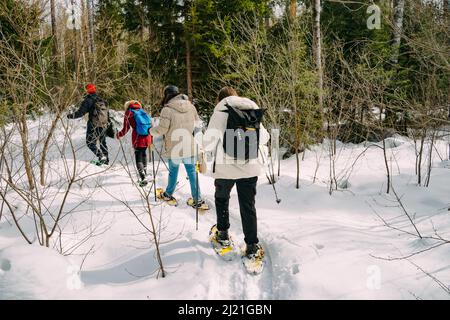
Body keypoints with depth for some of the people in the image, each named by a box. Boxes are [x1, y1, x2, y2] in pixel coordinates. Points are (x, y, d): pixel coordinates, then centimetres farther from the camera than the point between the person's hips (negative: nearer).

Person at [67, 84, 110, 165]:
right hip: (104, 125, 6)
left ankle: (101, 156, -16)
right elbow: (107, 113, 17)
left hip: (94, 125, -6)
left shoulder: (88, 100, -9)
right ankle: (106, 160, 21)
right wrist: (107, 122, 28)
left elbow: (80, 112, -14)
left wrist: (71, 116, 0)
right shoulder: (102, 100, 11)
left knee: (90, 143, 0)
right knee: (103, 143, 17)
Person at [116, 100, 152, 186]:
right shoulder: (142, 111, 13)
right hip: (147, 138, 5)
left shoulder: (128, 113, 2)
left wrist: (119, 135, 19)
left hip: (138, 138, -4)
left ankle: (143, 178, -10)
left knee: (138, 158, 2)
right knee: (144, 153, 26)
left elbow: (126, 129, 1)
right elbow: (150, 125, 14)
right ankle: (144, 171, 41)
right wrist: (151, 137, 27)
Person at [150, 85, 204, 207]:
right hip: (190, 147, 3)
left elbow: (162, 129, -16)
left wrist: (151, 131, 5)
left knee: (173, 171, 14)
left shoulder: (167, 110, -17)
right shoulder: (191, 106, 0)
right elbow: (197, 122, 15)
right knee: (191, 171, 8)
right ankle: (197, 199, 7)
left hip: (174, 148, -3)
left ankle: (168, 194, 34)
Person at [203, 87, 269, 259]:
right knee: (248, 206, 10)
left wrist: (206, 152, 5)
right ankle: (252, 246, 9)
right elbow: (264, 137, 13)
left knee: (222, 198, 23)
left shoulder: (220, 111, -5)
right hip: (250, 167, 3)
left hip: (226, 166, -2)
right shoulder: (252, 110, 7)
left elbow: (210, 138, -14)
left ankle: (223, 233, 32)